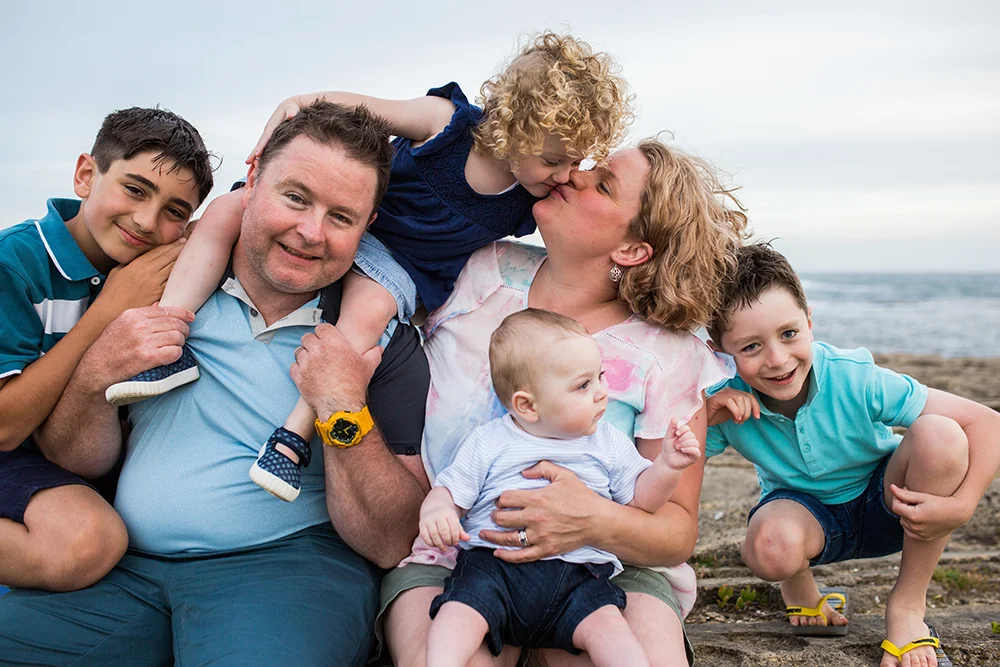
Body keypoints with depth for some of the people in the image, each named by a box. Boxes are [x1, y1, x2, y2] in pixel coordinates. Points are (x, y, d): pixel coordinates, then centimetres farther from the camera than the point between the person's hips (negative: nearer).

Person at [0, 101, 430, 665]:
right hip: (126, 571, 3)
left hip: (291, 563, -3)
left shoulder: (383, 340, -3)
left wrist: (345, 413, -20)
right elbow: (74, 461, 10)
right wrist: (95, 375, -10)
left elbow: (389, 546, -7)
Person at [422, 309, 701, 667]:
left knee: (604, 621, -26)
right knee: (459, 610, -28)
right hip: (493, 564, -1)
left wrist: (667, 466, 0)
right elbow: (449, 491, 9)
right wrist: (436, 512, -14)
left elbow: (640, 497, 18)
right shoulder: (487, 443, 7)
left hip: (579, 576, 1)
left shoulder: (609, 443, 14)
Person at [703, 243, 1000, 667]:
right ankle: (799, 588, 5)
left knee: (939, 435, -31)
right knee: (771, 545, -38)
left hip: (888, 505, 1)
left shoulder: (856, 380, -28)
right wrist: (702, 416, -36)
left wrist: (960, 506, -34)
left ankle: (907, 605, -12)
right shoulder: (728, 402, -23)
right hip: (805, 511, 0)